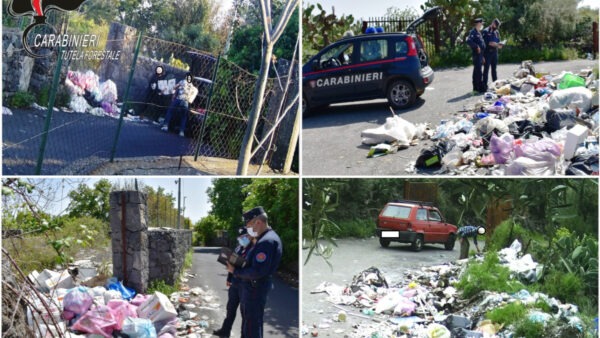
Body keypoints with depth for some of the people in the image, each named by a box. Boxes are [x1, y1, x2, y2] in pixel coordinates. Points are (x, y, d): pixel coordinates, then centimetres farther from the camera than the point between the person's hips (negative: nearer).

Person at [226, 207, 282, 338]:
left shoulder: (267, 241, -23)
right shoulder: (265, 238, 13)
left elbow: (257, 271, -28)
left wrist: (235, 271, -16)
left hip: (255, 289, -11)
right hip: (253, 288, 11)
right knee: (248, 324, 23)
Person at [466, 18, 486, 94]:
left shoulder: (479, 33, 19)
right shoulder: (473, 32, -10)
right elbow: (469, 41, -27)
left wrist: (482, 56, 23)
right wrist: (477, 46, -21)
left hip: (480, 54, 10)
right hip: (476, 54, -10)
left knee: (477, 71, 12)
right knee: (478, 71, -8)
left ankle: (476, 88, 18)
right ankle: (480, 88, -7)